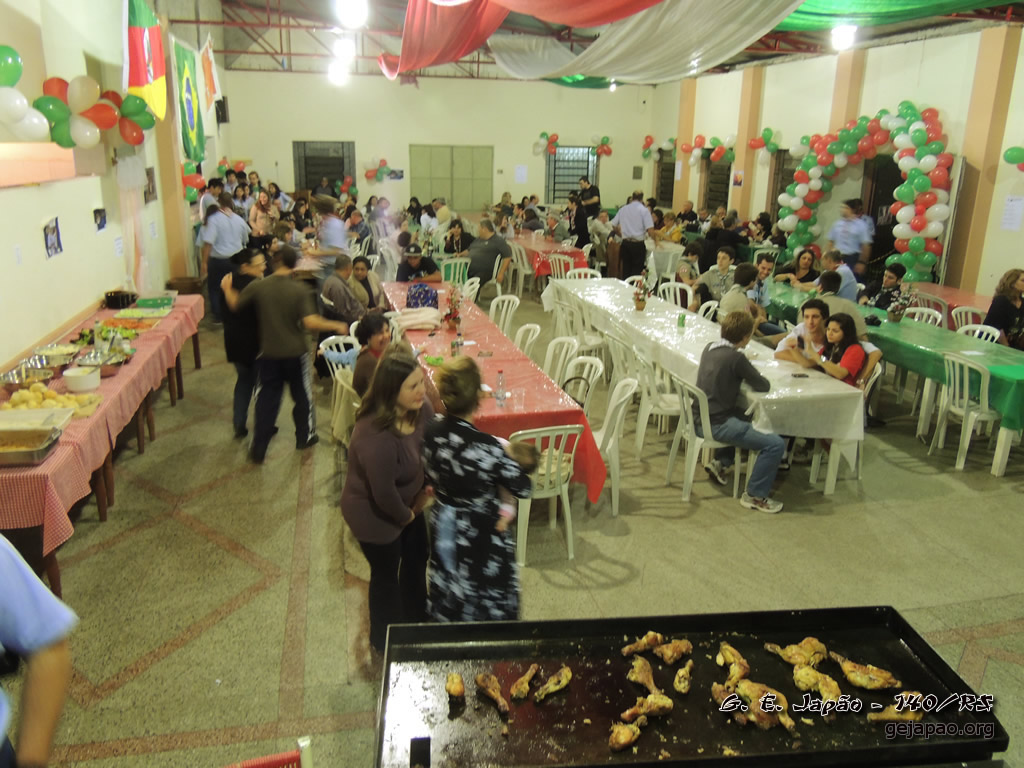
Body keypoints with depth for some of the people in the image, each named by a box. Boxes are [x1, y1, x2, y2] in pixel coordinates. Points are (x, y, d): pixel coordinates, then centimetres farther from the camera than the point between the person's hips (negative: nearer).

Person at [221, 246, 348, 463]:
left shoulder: (258, 286, -9)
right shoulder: (300, 289, -15)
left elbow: (234, 304, 3)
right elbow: (310, 322, -23)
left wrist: (227, 288, 23)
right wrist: (336, 326, -10)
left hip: (268, 353, 2)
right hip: (295, 353, -1)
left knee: (266, 400, 9)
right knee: (302, 395, 18)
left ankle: (258, 448, 12)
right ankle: (305, 436, 32)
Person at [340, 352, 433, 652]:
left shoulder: (420, 408, -19)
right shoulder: (375, 437, -40)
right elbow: (384, 494, -31)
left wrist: (426, 488, -6)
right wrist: (407, 515, -14)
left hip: (406, 503, 7)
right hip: (373, 514, -7)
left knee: (417, 557, 24)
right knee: (386, 573, 15)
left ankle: (415, 620, 53)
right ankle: (385, 640, 44)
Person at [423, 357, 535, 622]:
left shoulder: (431, 432, -15)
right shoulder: (486, 446, -32)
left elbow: (431, 478, 0)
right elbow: (524, 489, -22)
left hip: (444, 531, 6)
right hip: (483, 540, -6)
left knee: (449, 606, 26)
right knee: (491, 611, 17)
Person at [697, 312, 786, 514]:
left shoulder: (709, 348, 5)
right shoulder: (735, 357, -18)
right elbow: (764, 386, -9)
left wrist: (745, 372, 10)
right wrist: (751, 375, 11)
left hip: (700, 418, 9)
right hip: (716, 425, -9)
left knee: (747, 416, 36)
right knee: (776, 444, -12)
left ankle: (720, 462, 28)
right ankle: (754, 495, 0)